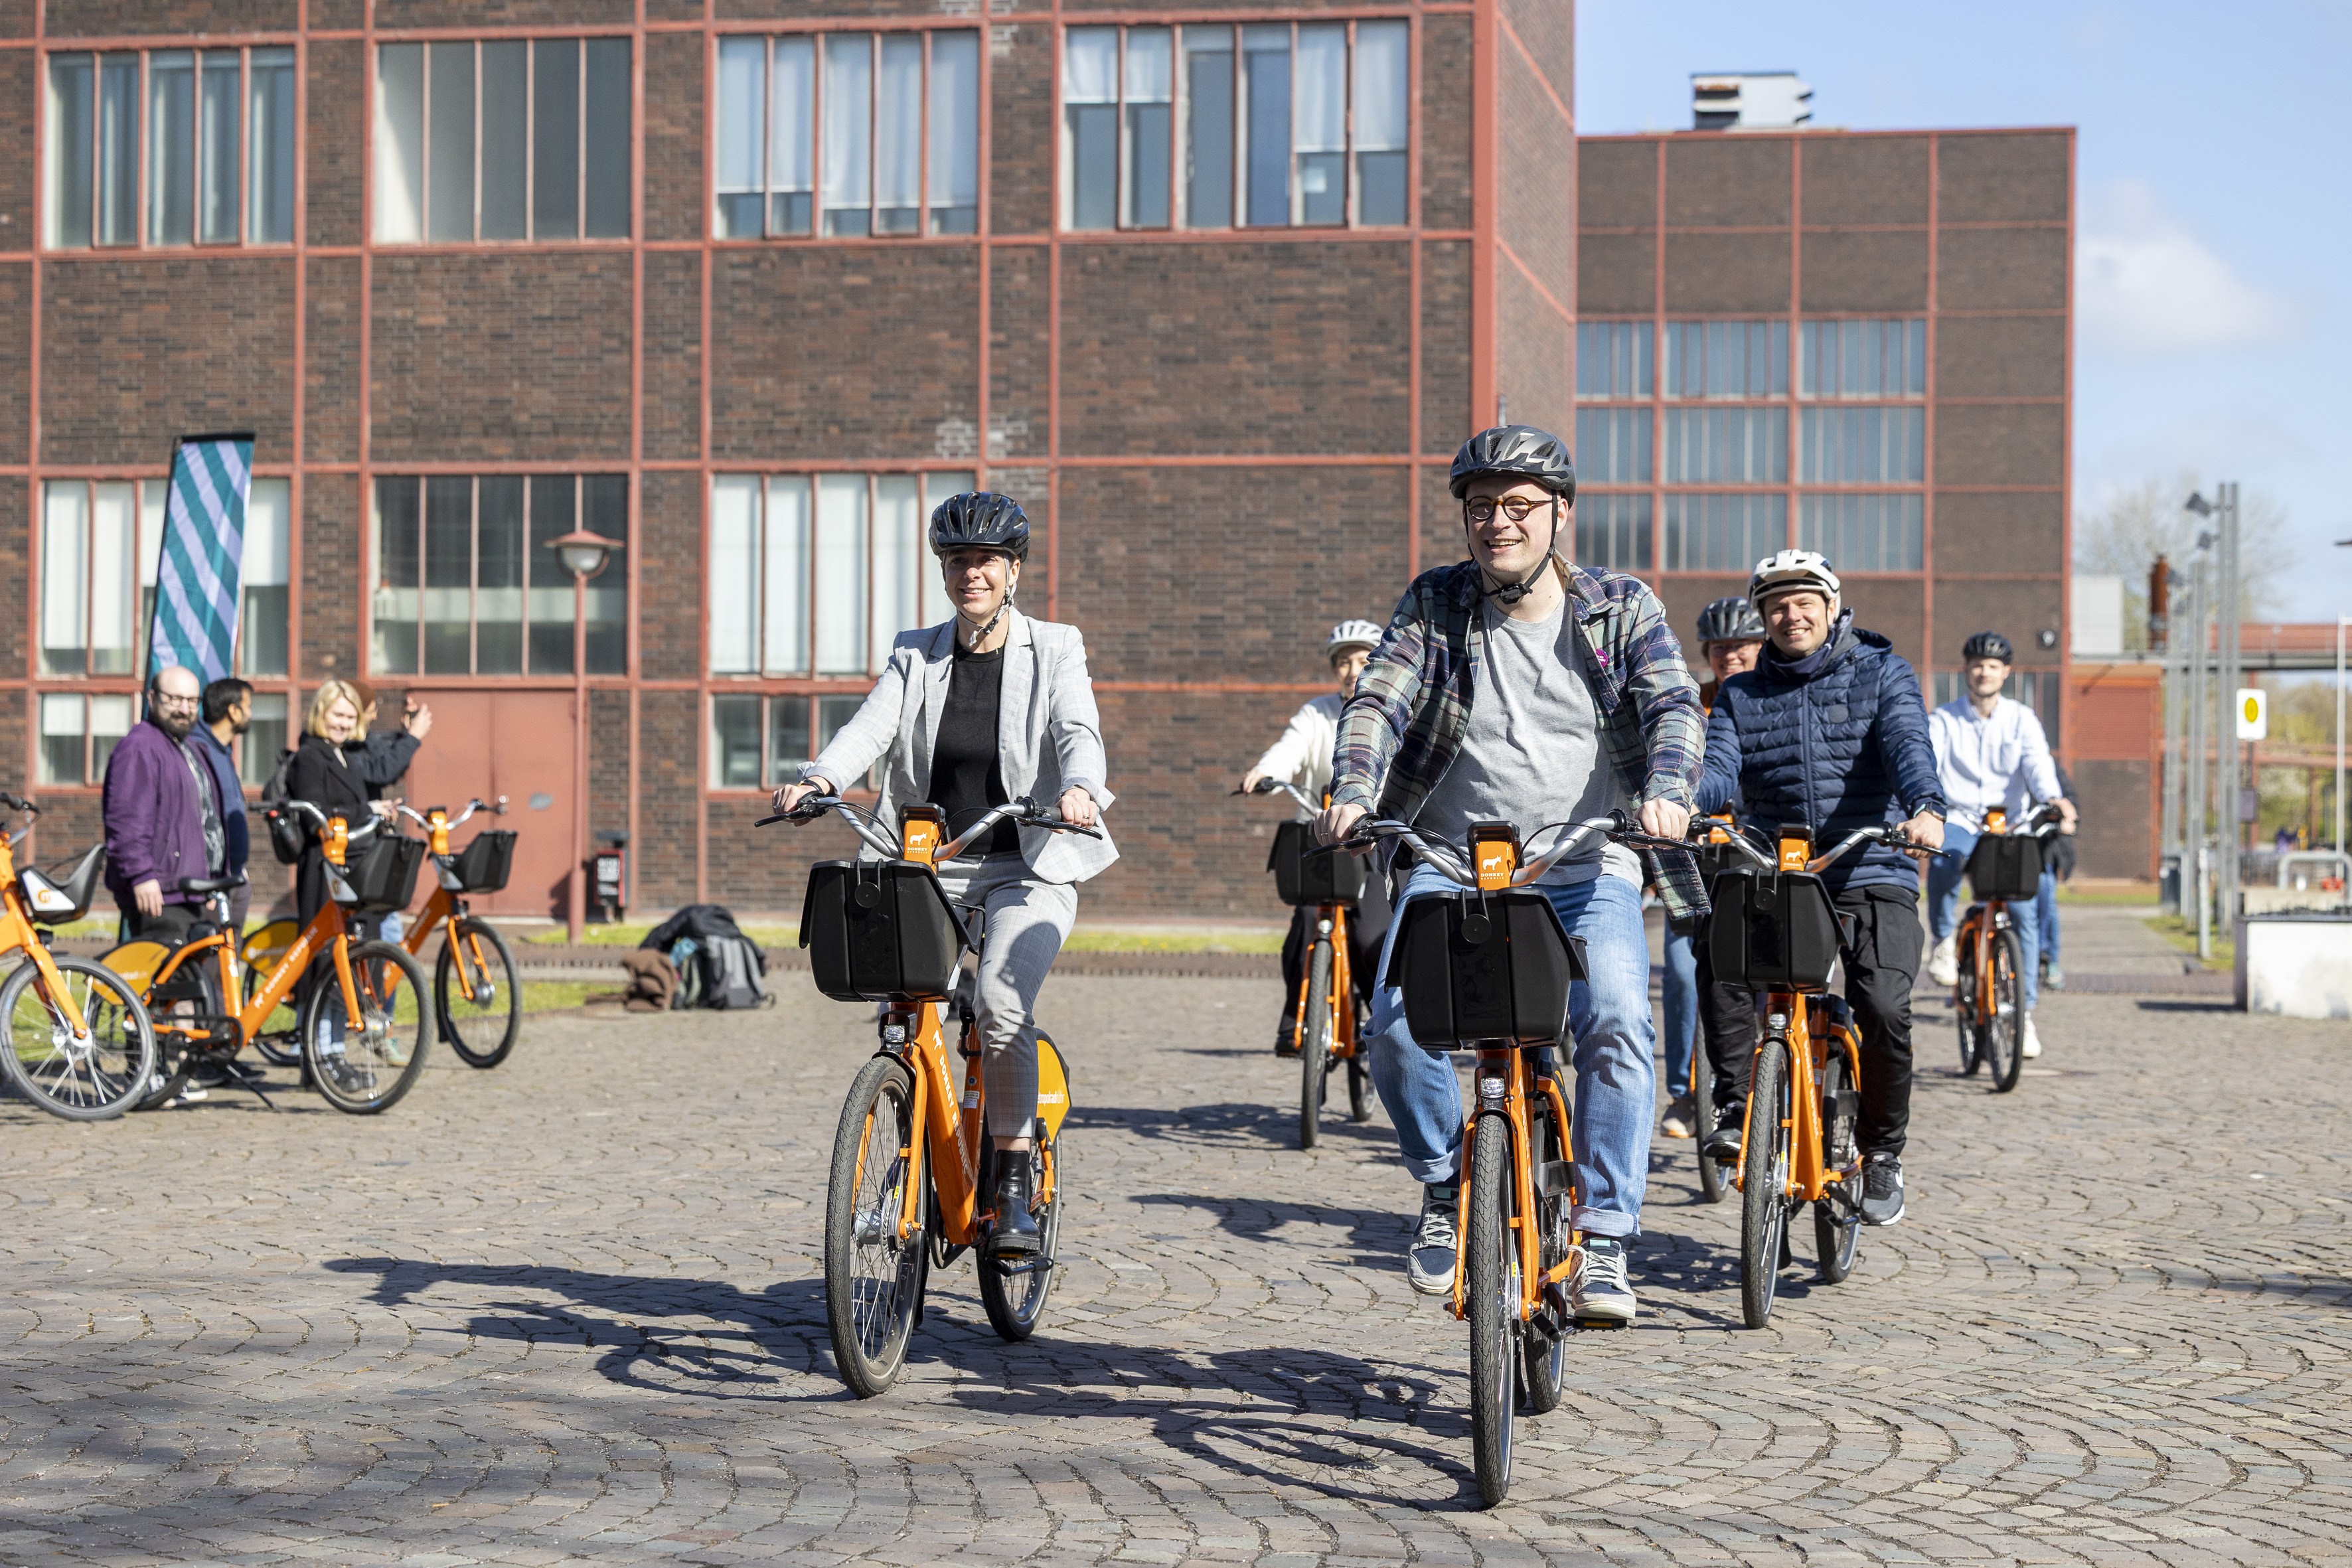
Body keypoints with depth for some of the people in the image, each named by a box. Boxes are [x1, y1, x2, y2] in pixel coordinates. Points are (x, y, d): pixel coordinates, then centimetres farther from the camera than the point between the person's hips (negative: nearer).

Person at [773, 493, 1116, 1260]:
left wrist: (1080, 788, -37)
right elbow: (870, 727, -5)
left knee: (1000, 999, -28)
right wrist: (817, 780, -26)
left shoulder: (1054, 651, 3)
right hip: (931, 868, 3)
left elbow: (1077, 732, -13)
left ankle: (1013, 1182, -15)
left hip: (1028, 873, -3)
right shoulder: (917, 655, 10)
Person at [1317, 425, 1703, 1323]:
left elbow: (1673, 706, -8)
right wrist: (1352, 794, -25)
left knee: (1616, 1022, -25)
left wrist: (1666, 794, -30)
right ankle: (1446, 1187, 3)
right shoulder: (1436, 606, 7)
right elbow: (1378, 702, -5)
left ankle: (1602, 1239, -14)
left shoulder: (1621, 609, 6)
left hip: (1586, 872, -1)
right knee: (1395, 1021, -23)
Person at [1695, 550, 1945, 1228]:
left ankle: (1882, 1151, -2)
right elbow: (1719, 770, -1)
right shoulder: (1740, 696, 15)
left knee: (1883, 1005, -23)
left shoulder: (1881, 674, 7)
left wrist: (1924, 807, -33)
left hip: (1870, 875, -2)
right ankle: (1738, 1105, -16)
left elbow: (1909, 745, -11)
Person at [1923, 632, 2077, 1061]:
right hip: (1958, 822, -1)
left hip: (2010, 828, 2)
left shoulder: (2022, 720, 7)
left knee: (2025, 912, -10)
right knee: (1944, 858, -37)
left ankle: (2026, 1012, 2)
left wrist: (2054, 799, -30)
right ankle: (1945, 942, -15)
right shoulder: (1944, 720, 5)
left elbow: (2038, 764, -8)